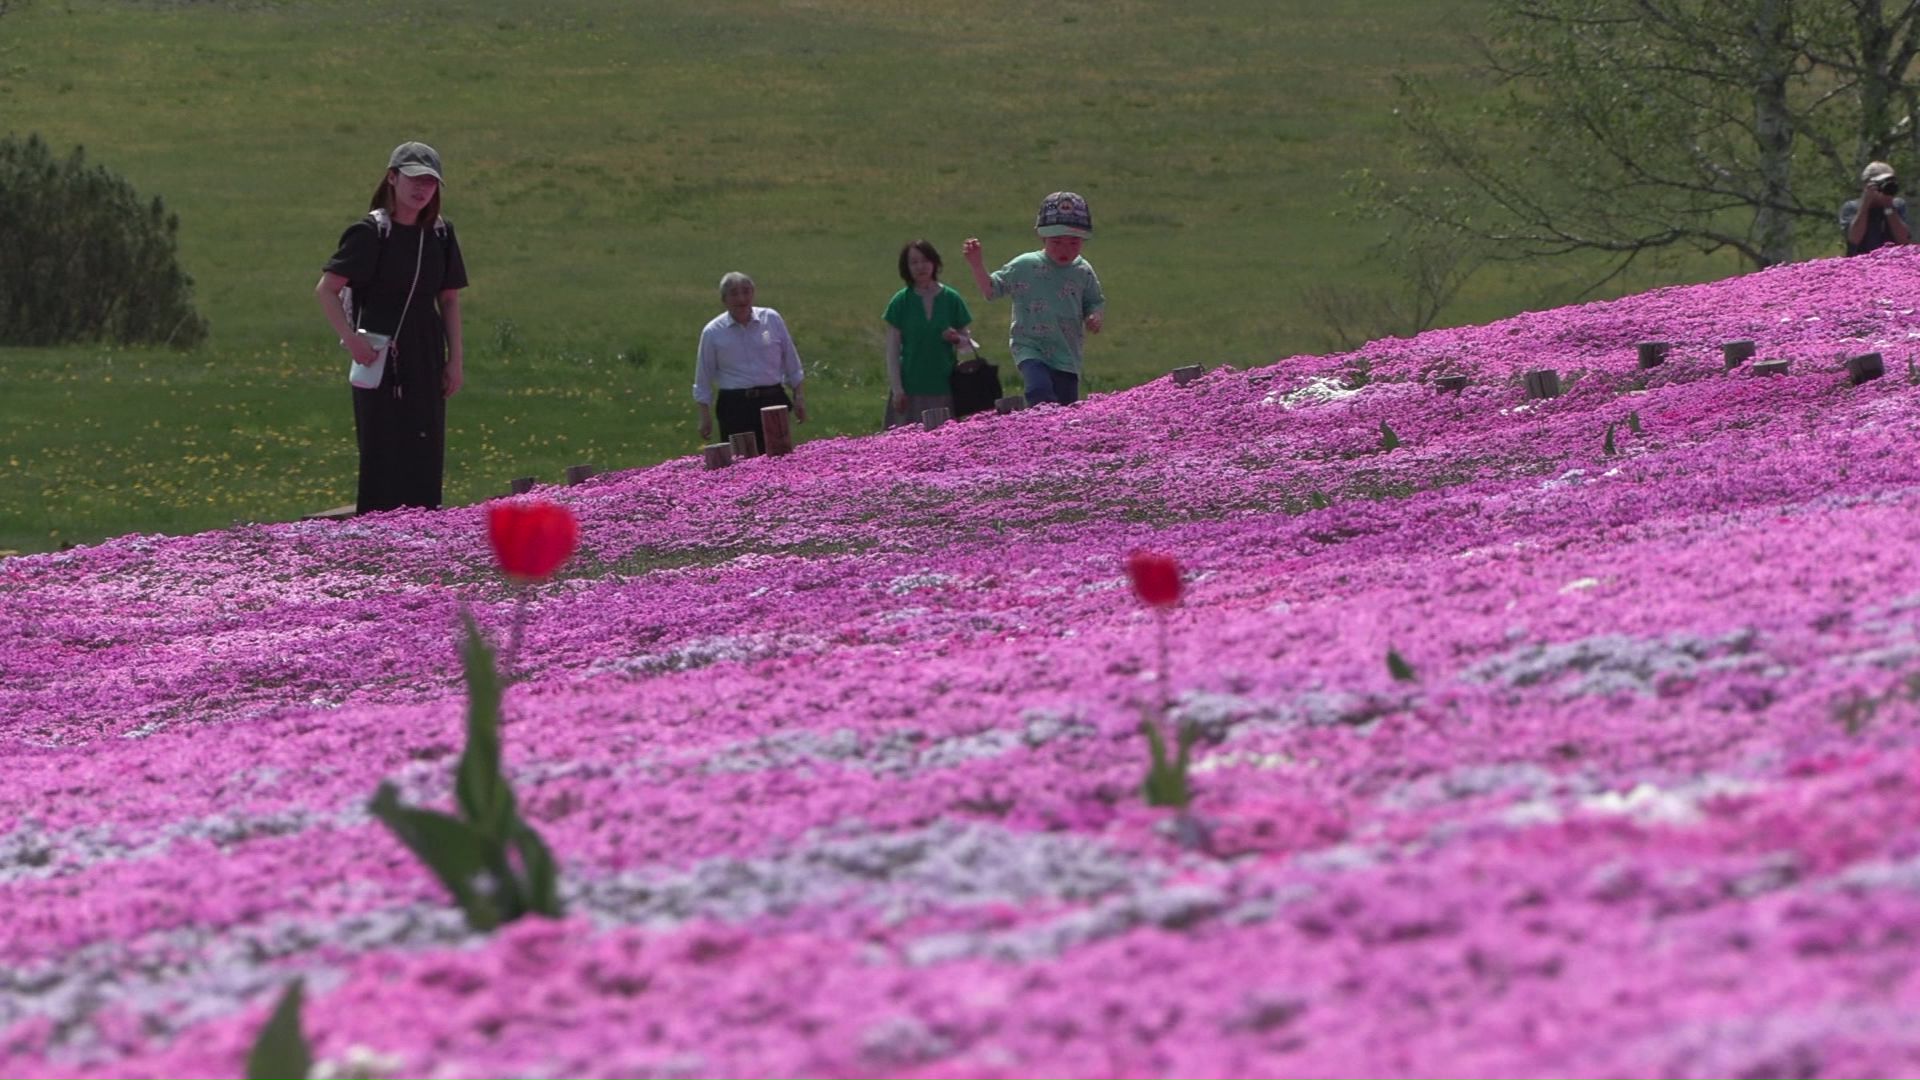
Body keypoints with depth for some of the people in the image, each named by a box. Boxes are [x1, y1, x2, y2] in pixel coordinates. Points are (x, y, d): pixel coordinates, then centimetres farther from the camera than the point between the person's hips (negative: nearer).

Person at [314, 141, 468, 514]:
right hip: (381, 360, -5)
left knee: (425, 464, 6)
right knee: (385, 465, -5)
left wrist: (455, 359, 9)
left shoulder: (440, 234, 7)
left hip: (425, 364, 5)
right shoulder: (371, 232, -9)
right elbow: (326, 289, -9)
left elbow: (449, 299, 14)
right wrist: (351, 340, -18)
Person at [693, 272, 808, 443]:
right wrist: (705, 417, 4)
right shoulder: (712, 332, 0)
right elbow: (703, 382, 6)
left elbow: (791, 363, 12)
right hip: (735, 407, -1)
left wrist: (798, 397, 10)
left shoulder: (772, 319, 3)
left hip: (773, 403, 1)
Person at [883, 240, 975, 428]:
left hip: (944, 388, 1)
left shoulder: (951, 299, 4)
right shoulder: (901, 302, 1)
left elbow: (968, 341, 11)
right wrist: (897, 389, -6)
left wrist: (957, 338, -12)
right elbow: (892, 350, 1)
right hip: (911, 389, -1)